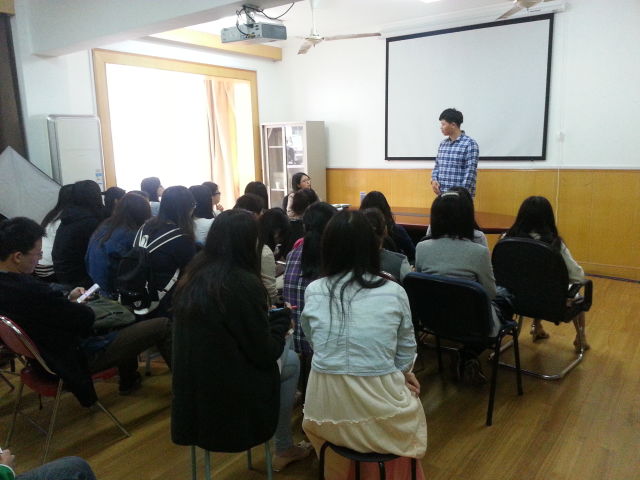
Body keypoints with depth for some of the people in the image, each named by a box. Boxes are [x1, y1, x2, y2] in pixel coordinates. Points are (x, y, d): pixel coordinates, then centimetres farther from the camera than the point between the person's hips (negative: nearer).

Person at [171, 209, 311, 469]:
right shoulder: (245, 283, -22)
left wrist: (268, 319, 13)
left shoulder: (192, 277, 0)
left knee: (286, 359, 24)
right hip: (229, 393, -7)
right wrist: (281, 320, 2)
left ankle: (284, 446, 35)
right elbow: (266, 354, -15)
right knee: (290, 360, 19)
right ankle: (283, 448, 31)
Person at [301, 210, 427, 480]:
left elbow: (314, 343, 6)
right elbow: (406, 355, 3)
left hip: (325, 412, 2)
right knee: (412, 405, 33)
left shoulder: (313, 292, -5)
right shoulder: (395, 293, -8)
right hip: (378, 413, -1)